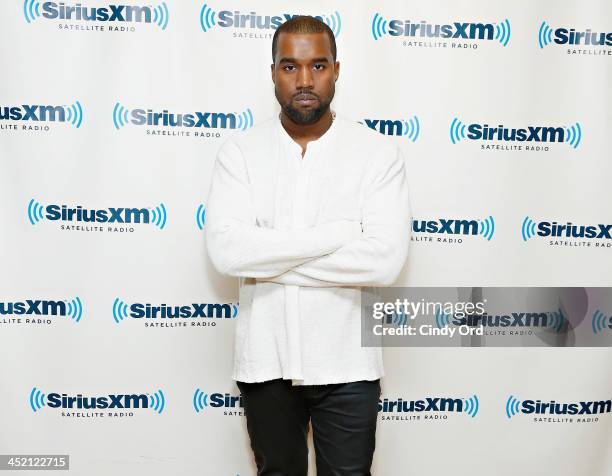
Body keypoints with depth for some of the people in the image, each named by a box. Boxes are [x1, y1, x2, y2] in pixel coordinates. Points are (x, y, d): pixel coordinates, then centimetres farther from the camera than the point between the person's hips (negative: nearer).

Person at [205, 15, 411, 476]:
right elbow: (226, 249, -18)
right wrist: (339, 233, -18)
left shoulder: (379, 152, -7)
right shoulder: (240, 151, -3)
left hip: (346, 362, -1)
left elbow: (385, 261, -19)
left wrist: (267, 257, -16)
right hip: (265, 360, 2)